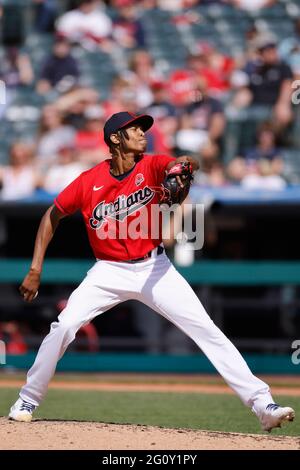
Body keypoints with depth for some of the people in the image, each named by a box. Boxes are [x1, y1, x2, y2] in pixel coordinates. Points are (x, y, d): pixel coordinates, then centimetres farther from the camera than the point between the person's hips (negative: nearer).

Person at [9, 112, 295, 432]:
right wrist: (35, 269, -1)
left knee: (207, 330, -9)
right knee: (63, 326, -16)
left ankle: (261, 403, -11)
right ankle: (27, 401, 4)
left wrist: (182, 164, -56)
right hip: (110, 271, 0)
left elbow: (184, 164, -30)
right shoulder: (89, 182, -9)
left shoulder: (152, 167, -9)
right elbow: (53, 216, 4)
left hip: (154, 268, 0)